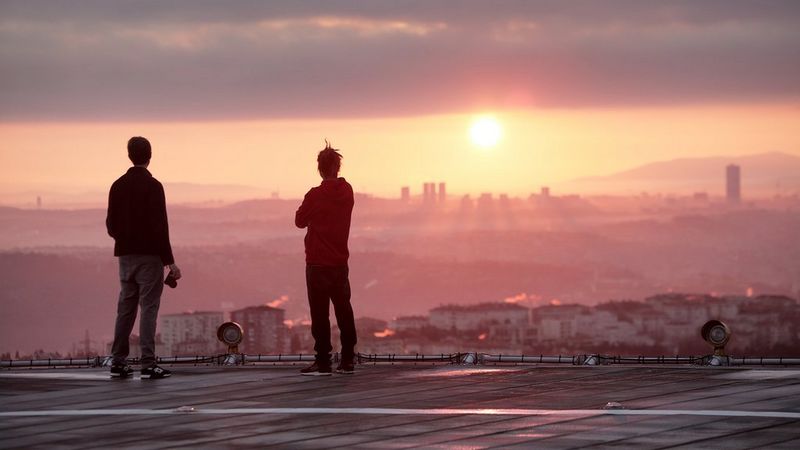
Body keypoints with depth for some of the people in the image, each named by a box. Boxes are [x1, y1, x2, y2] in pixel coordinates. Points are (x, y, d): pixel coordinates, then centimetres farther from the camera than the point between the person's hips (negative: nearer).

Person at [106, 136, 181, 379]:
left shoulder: (118, 186, 7)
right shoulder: (153, 186, -11)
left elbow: (111, 225, 10)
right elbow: (160, 227, -14)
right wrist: (170, 261, -12)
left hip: (125, 254, 6)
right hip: (149, 255, -6)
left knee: (125, 308, 11)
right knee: (148, 308, -5)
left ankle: (118, 362, 10)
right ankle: (148, 364, -9)